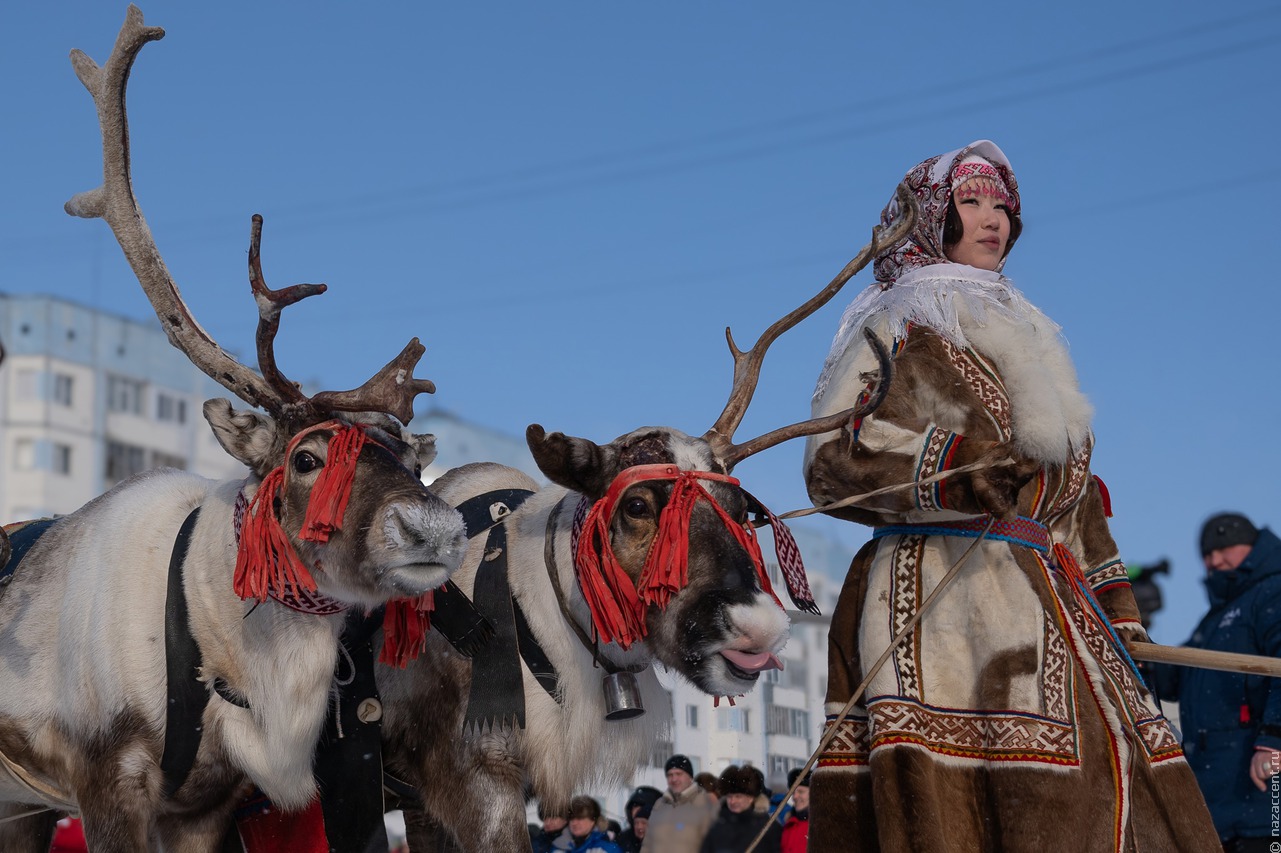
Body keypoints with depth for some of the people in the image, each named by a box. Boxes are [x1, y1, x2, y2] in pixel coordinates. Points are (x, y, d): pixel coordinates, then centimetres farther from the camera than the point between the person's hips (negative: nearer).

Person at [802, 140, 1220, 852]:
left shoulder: (1018, 333, 27)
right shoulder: (898, 328, 5)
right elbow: (834, 459, -9)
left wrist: (1112, 599, 24)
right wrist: (954, 466, -24)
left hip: (1046, 600, 7)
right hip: (943, 598, -7)